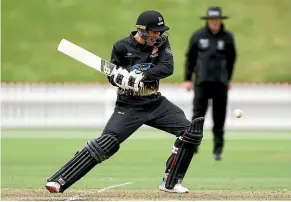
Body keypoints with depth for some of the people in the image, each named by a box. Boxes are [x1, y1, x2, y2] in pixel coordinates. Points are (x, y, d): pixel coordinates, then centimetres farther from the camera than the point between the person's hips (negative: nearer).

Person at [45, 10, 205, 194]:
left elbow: (168, 67, -15)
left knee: (191, 131, -7)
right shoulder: (122, 47, -10)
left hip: (156, 103, 4)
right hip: (129, 106, -4)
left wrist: (142, 75, -28)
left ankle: (171, 183, 3)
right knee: (106, 143, -19)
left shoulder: (161, 42, -1)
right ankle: (59, 181, -18)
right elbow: (113, 77, -7)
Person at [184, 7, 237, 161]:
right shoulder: (198, 36, 1)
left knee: (219, 117, 1)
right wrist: (187, 79, 6)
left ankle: (218, 150, 6)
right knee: (198, 114, -6)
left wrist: (228, 79, 17)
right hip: (202, 81, -1)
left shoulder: (228, 37, 3)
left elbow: (231, 59, 15)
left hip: (221, 83, 1)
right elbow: (190, 58, 8)